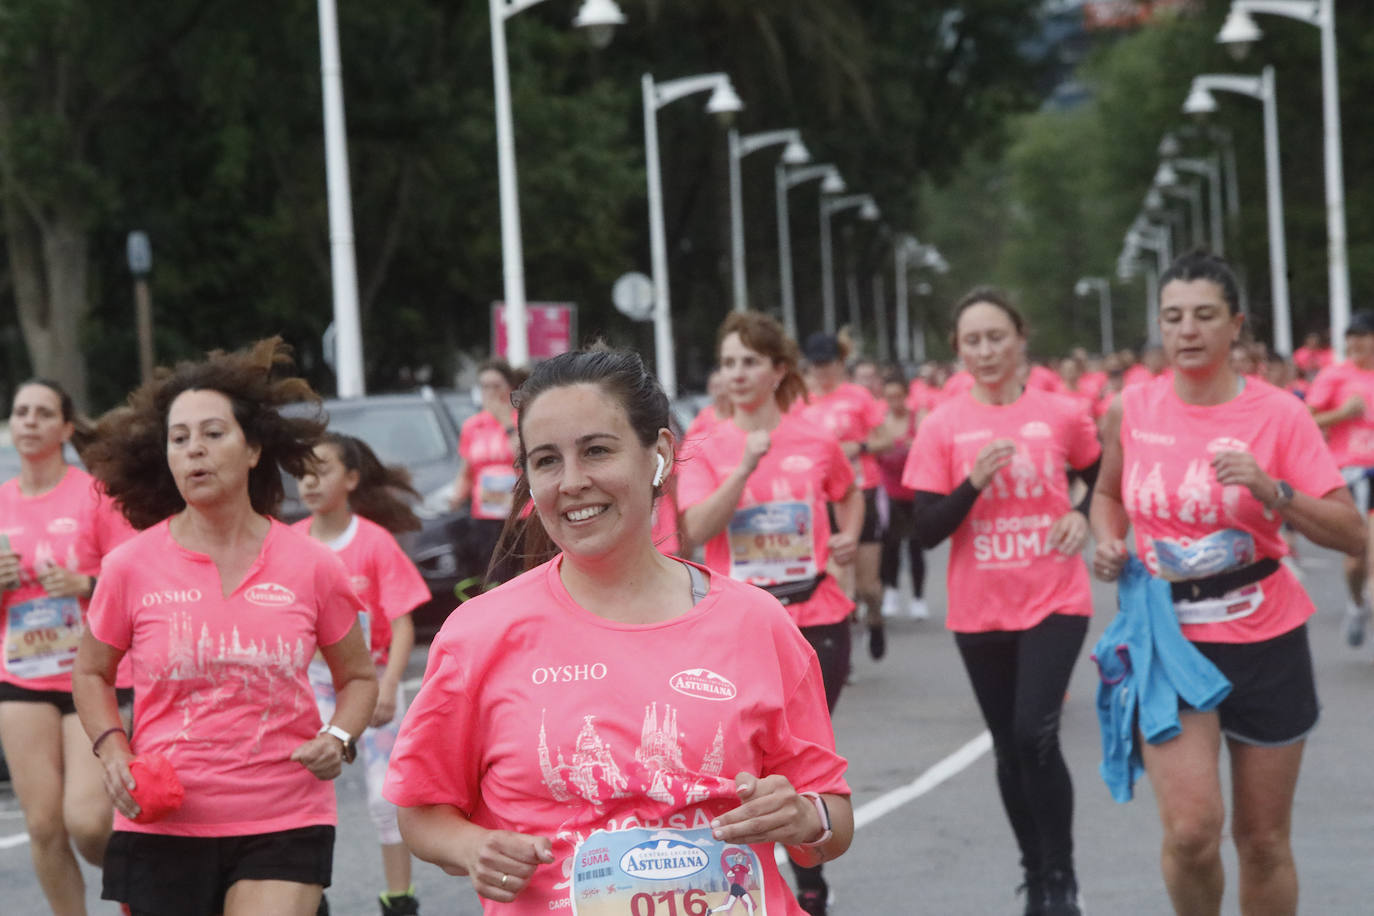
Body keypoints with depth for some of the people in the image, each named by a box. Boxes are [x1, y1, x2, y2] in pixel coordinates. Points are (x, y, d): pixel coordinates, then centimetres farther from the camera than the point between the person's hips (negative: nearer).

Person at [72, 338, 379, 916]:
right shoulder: (132, 567, -1)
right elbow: (91, 673, 14)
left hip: (283, 828, -1)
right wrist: (112, 751, -3)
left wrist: (339, 738, -6)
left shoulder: (311, 566, 1)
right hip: (162, 826, 1)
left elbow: (359, 677, 14)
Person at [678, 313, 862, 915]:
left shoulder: (816, 441, 2)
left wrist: (849, 536, 5)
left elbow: (849, 492, 23)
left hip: (814, 619, 1)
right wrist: (746, 467, -23)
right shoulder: (706, 450, -1)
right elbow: (697, 528, -15)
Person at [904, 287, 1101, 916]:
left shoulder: (1062, 415, -3)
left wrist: (1083, 516, -4)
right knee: (1009, 749, 11)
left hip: (1053, 602, -2)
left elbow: (1100, 480, 17)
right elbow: (927, 531, -7)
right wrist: (975, 481, -22)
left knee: (1035, 734, -18)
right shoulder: (941, 427, -4)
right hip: (980, 612, 2)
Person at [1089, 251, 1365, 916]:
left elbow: (1352, 534, -11)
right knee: (1191, 828, -17)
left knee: (1264, 841, 7)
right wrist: (1108, 541, -2)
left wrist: (1271, 490, -26)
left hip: (1267, 642, 0)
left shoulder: (1279, 413, -8)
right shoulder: (1131, 411, -2)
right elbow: (1107, 494, 19)